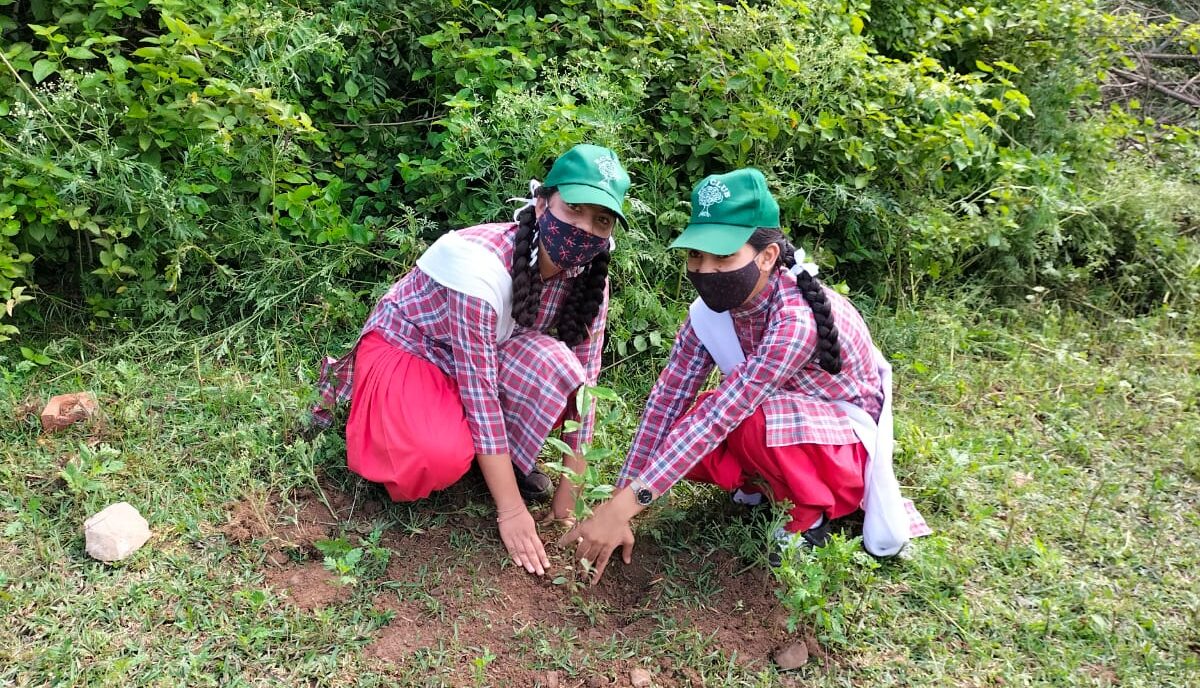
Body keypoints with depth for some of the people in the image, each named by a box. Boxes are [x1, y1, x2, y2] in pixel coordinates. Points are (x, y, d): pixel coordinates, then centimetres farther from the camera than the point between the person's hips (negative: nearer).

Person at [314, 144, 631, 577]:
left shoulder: (588, 279, -15)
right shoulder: (481, 263, -33)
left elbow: (582, 381, -12)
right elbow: (479, 389, -32)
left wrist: (569, 491, -14)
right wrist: (511, 510, -29)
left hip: (485, 360, 4)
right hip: (402, 351, -4)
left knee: (551, 363, -28)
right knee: (443, 459, -32)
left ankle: (507, 456, -1)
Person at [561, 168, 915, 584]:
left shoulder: (798, 319, -36)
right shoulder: (711, 311, -14)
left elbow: (721, 412, -40)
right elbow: (667, 398, -16)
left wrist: (626, 505, -41)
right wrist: (619, 505, -20)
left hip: (849, 444, -6)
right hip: (791, 423, 6)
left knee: (757, 422, -36)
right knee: (683, 438, -20)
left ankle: (813, 513, -7)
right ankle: (768, 484, 7)